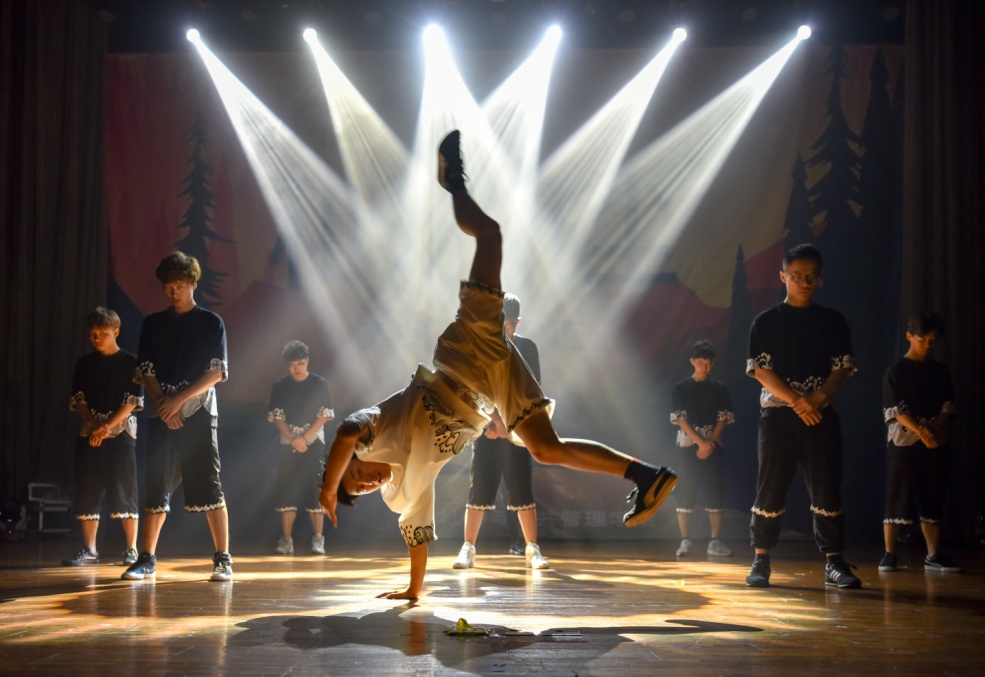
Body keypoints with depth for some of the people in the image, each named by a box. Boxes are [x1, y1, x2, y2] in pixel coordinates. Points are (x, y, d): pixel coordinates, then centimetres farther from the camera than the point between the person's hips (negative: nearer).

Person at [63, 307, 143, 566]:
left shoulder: (130, 362, 1)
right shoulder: (84, 363, 12)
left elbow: (132, 401, -5)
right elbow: (78, 399, 8)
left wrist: (107, 426, -14)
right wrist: (93, 425, -8)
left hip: (121, 431, -4)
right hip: (89, 433, 4)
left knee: (124, 490, -4)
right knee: (88, 491, 3)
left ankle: (131, 549, 1)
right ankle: (89, 550, 9)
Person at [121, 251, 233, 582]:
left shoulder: (211, 322, 4)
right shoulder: (152, 323, 12)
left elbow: (217, 372, -4)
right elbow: (145, 371, 8)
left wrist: (178, 399, -12)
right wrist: (164, 406, -7)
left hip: (198, 414, -3)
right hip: (162, 416, 3)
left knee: (208, 487, -5)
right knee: (157, 487, 2)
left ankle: (223, 559, -1)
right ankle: (147, 558, 10)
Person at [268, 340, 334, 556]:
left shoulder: (320, 384, 0)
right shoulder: (279, 387, 4)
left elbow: (325, 415, -4)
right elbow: (277, 417, 1)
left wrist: (304, 437, -12)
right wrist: (293, 439, -11)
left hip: (314, 445, -2)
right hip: (287, 446, 2)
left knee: (315, 491, -5)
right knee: (287, 491, 0)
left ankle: (318, 539, -1)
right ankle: (286, 540, 2)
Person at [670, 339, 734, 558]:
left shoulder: (719, 389, 8)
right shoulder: (681, 388, 2)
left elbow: (723, 419, 3)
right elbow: (680, 419, -4)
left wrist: (710, 444, -9)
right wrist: (700, 442, -14)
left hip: (713, 446, 2)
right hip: (688, 446, -2)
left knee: (715, 491, -1)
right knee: (686, 492, -3)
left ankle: (715, 542, 4)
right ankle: (685, 541, 1)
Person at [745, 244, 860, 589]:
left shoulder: (833, 321, 10)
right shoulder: (766, 321, 5)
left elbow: (843, 367, 4)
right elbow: (760, 370, -3)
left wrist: (817, 399, -13)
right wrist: (797, 401, -14)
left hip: (821, 415, 2)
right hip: (778, 414, -1)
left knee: (827, 488, -1)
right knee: (771, 488, -1)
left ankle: (834, 562, 4)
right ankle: (761, 561, 7)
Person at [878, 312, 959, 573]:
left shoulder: (940, 372, 12)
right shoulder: (896, 372, 0)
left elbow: (948, 408, 7)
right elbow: (896, 410, -7)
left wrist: (934, 430, -11)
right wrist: (922, 431, -18)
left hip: (936, 443, 4)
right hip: (903, 443, -4)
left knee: (932, 501, 5)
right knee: (897, 500, -4)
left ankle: (933, 555, 10)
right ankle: (889, 554, 0)